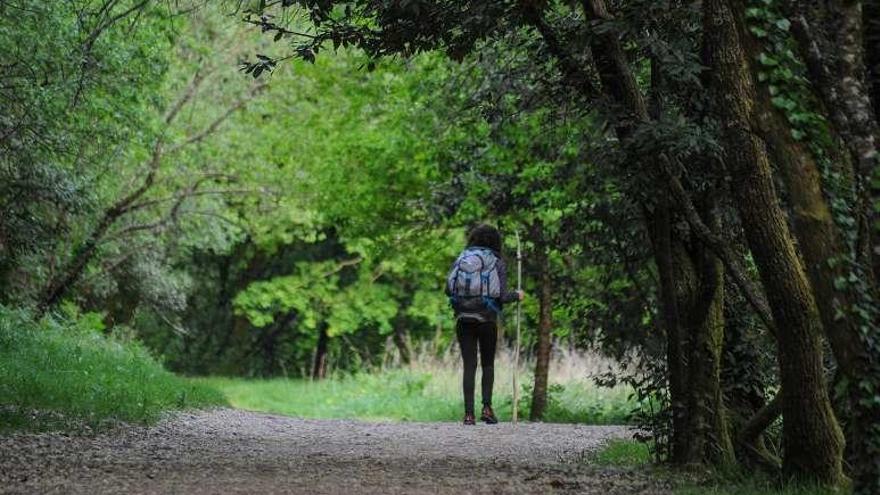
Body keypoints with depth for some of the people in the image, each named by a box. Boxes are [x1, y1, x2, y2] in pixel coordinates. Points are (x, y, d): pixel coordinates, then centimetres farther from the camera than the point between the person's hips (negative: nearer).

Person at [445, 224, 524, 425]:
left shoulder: (461, 259, 6)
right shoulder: (497, 263, -2)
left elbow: (448, 289, 2)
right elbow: (502, 296, -9)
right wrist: (517, 295, 12)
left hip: (463, 318, 2)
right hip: (487, 318, -2)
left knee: (469, 365, 5)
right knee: (488, 364, 15)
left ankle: (469, 414, -2)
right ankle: (487, 407, 1)